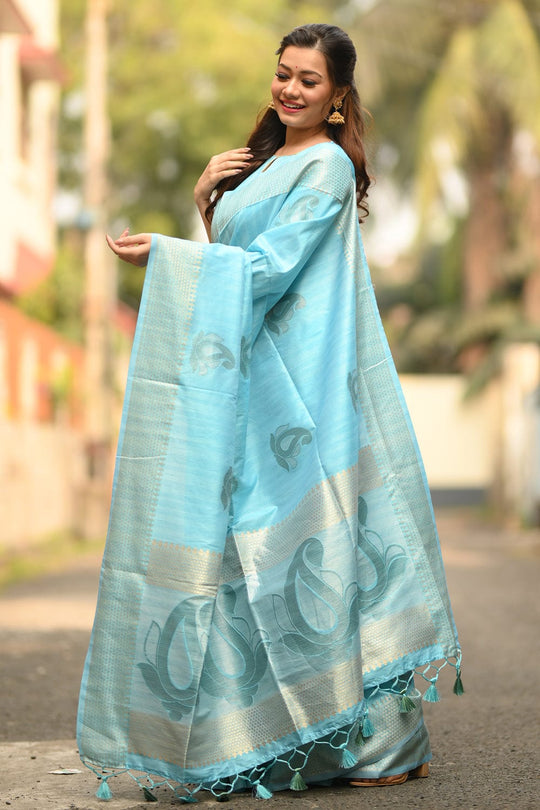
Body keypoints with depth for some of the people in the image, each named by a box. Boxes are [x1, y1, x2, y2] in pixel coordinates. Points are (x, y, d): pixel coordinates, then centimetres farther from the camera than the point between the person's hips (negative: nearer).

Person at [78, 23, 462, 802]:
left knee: (309, 541, -8)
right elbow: (237, 253, 22)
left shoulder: (327, 166, -8)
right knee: (242, 532, 7)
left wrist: (165, 252, -17)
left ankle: (387, 742, 1)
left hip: (298, 384, -8)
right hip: (252, 379, 9)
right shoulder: (266, 159, 19)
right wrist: (207, 200, 4)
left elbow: (271, 268, -16)